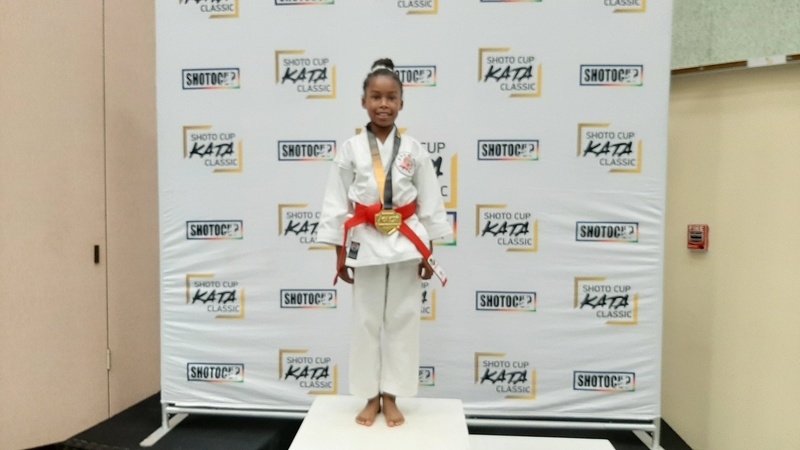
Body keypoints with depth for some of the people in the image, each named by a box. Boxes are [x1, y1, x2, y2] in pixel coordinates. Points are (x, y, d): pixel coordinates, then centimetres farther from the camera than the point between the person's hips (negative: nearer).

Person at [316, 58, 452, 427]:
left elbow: (430, 202, 3)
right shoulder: (350, 150, -2)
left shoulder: (413, 150, 1)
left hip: (406, 244, 1)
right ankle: (371, 398, 25)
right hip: (366, 244, 0)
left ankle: (390, 397, 23)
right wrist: (339, 255, -1)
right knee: (366, 322, 8)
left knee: (402, 320, 7)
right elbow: (336, 203, 0)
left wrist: (428, 253, 2)